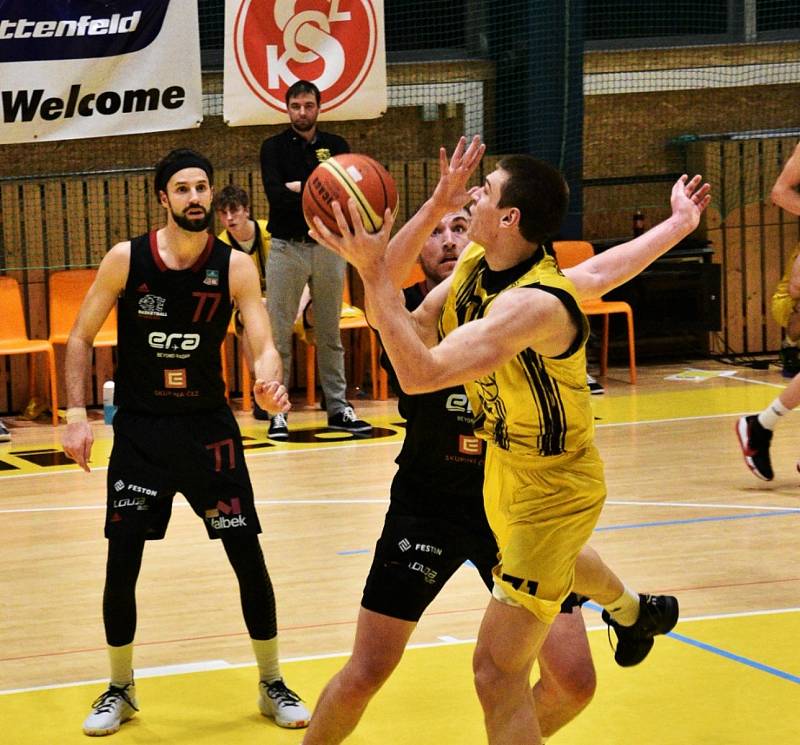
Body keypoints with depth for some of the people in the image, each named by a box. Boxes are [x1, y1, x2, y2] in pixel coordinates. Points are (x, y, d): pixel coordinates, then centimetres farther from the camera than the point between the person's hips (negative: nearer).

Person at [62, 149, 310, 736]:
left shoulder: (235, 267, -7)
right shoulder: (126, 260, -8)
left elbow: (263, 345, -13)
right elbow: (81, 338, 0)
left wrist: (270, 382, -36)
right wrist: (77, 413, -9)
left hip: (209, 426, 1)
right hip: (140, 429, 0)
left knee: (249, 557, 1)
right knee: (122, 562, -3)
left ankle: (273, 685, 18)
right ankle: (121, 690, 17)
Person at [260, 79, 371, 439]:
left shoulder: (336, 146, 8)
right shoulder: (274, 148, 2)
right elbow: (276, 196, -14)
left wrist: (301, 188, -17)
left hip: (328, 247, 2)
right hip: (286, 247, -2)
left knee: (330, 334, 9)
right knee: (279, 334, -2)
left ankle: (338, 407, 14)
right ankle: (277, 411, 2)